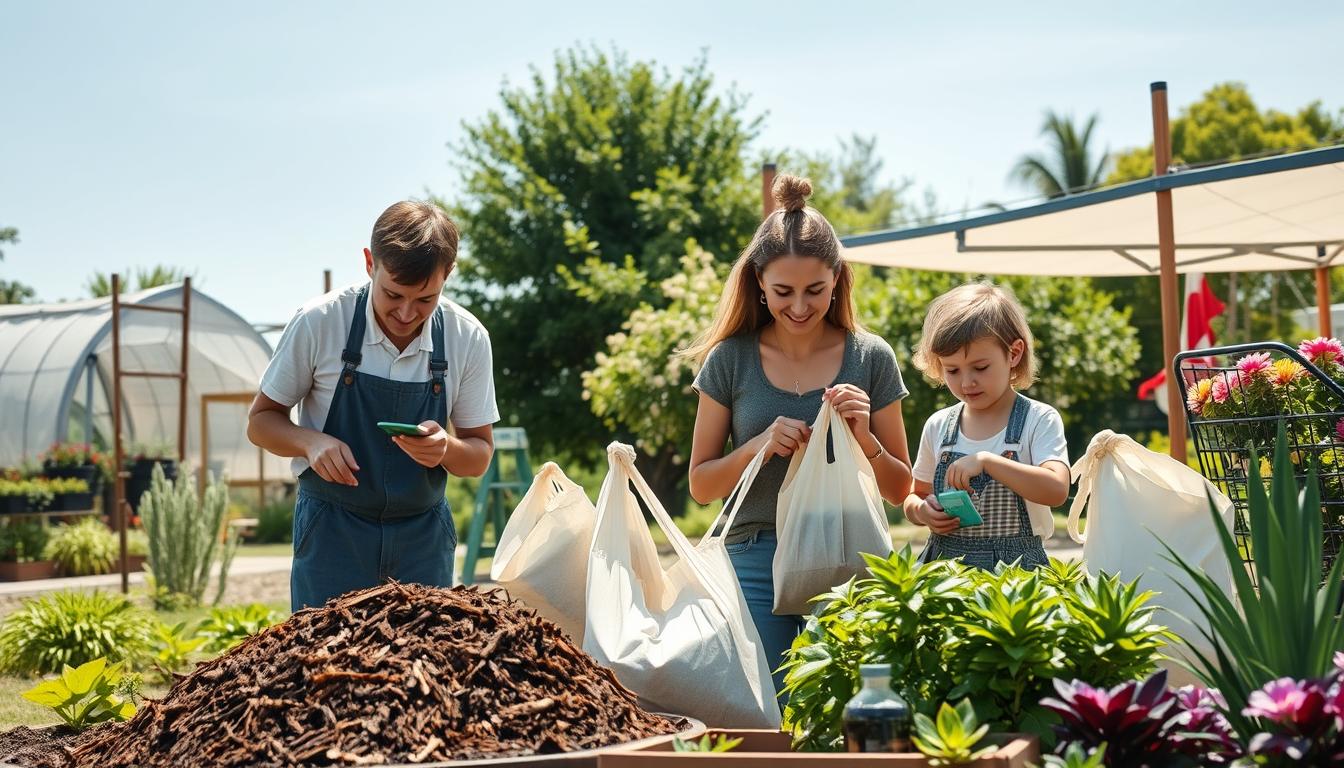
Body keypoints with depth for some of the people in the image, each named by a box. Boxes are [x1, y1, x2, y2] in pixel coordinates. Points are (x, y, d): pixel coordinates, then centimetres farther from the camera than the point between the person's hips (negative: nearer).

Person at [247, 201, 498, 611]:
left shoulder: (468, 339, -6)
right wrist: (312, 442, -21)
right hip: (332, 531, -2)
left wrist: (446, 449, -20)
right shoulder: (318, 322, -12)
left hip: (422, 537, 2)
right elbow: (261, 421, -1)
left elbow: (479, 457, 2)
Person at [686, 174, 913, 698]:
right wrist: (760, 446, -13)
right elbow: (701, 486, 4)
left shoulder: (870, 357, 2)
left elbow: (899, 491, 8)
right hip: (757, 563, 0)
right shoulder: (731, 359, 1)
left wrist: (864, 439, -11)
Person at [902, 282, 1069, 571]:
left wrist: (986, 460, -22)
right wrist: (922, 512, -3)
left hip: (1014, 566, -4)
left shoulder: (1039, 420, 0)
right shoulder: (938, 426, 10)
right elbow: (916, 496, 20)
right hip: (944, 562, 4)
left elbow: (1057, 490, -15)